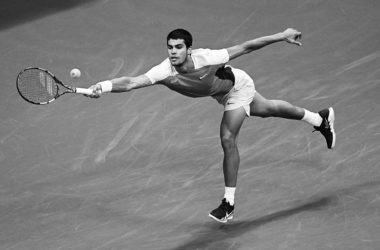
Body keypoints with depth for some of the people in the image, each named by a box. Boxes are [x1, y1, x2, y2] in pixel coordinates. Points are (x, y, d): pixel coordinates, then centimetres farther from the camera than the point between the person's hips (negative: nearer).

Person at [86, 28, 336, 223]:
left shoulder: (206, 58, -42)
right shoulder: (165, 71, -34)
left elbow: (244, 48, -32)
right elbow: (132, 82, -47)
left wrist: (283, 36, -24)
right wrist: (105, 86, -66)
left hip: (238, 87, -5)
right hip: (221, 93, 5)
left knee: (228, 139, -16)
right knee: (267, 110, 26)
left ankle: (229, 203, 0)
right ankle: (320, 118, 53)